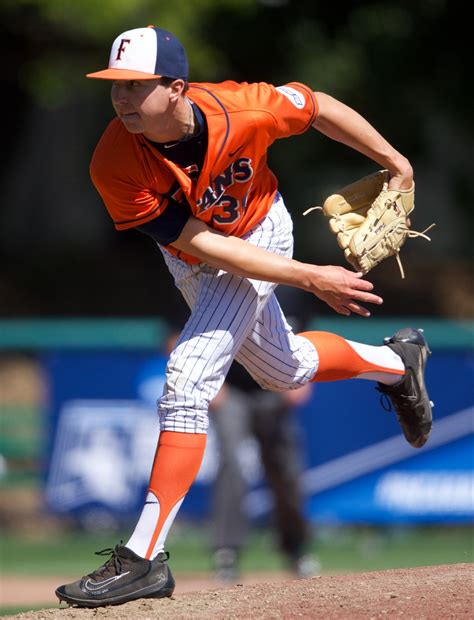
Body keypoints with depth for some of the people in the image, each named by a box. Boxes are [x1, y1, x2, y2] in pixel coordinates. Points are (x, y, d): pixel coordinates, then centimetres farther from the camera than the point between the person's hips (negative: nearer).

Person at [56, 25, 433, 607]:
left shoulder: (243, 111, -35)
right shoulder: (115, 166, -33)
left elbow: (320, 107, -13)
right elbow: (202, 244, -28)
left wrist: (394, 161, -1)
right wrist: (310, 278, -28)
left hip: (259, 235, -3)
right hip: (191, 265, 4)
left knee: (186, 382, -19)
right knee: (283, 369, 24)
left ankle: (144, 558, -18)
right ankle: (396, 361, 55)